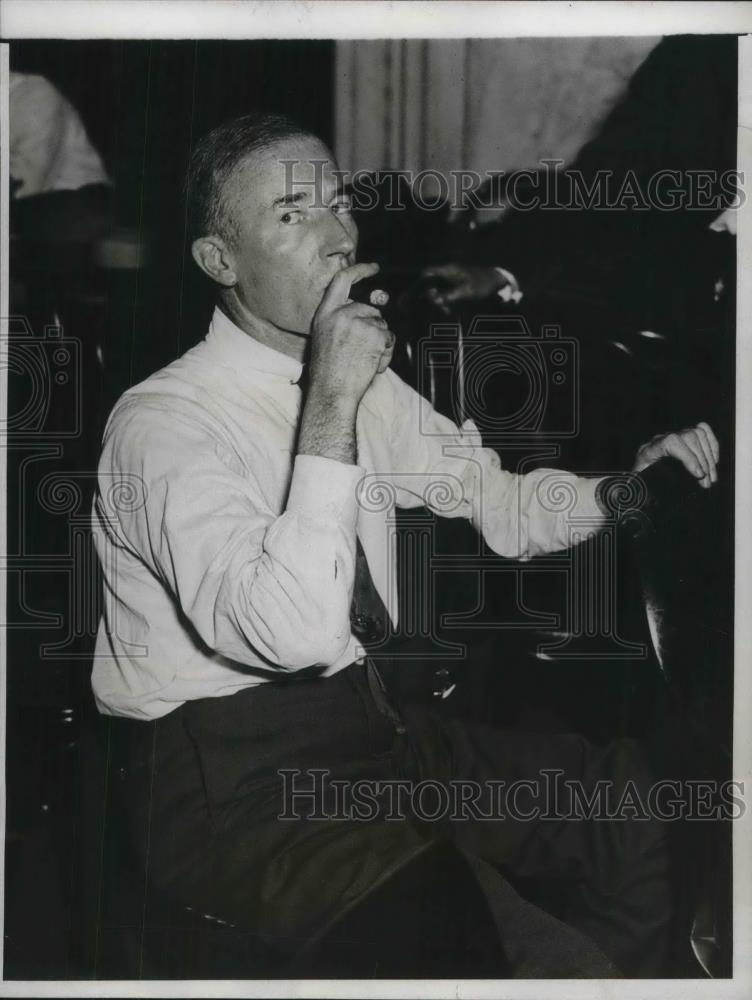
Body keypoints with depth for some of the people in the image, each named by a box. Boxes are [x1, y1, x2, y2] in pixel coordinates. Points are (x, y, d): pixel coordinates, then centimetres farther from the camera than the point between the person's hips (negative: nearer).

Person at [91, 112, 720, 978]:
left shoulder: (364, 386, 6)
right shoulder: (164, 423, -17)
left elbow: (498, 502, 14)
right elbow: (293, 634, -30)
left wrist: (622, 490, -4)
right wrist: (332, 405, -31)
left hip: (366, 722, 8)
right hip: (234, 785, -8)